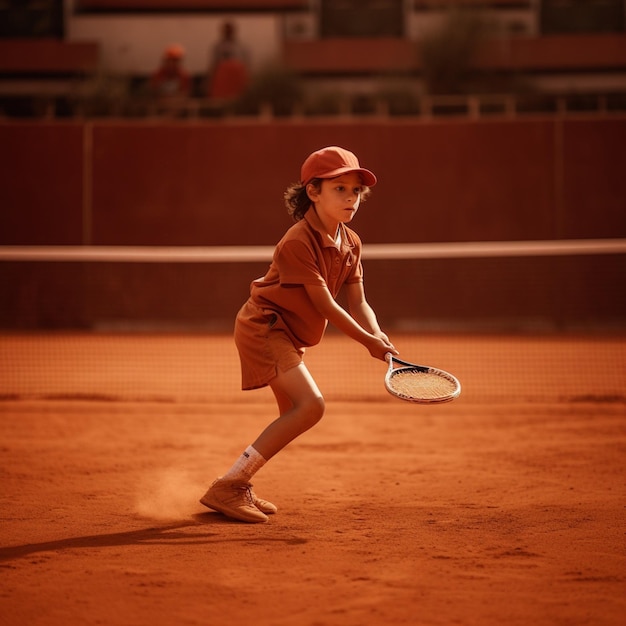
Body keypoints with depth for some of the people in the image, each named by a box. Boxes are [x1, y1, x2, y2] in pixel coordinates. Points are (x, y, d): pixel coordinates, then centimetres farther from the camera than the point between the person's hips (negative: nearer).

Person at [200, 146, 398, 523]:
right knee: (311, 404, -22)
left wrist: (379, 336, -17)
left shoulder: (351, 243, 3)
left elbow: (357, 302, 1)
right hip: (264, 325, -10)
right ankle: (227, 487, -20)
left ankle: (237, 487, 28)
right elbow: (325, 305, -24)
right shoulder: (298, 242, -23)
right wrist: (367, 341, -22)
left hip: (289, 333, 10)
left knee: (293, 416, 17)